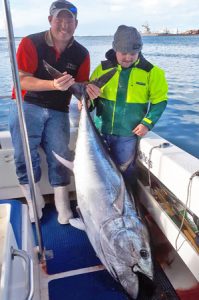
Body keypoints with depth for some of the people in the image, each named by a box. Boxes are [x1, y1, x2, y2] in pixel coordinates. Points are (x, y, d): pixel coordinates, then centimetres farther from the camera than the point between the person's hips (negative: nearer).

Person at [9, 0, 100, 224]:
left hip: (58, 112, 2)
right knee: (25, 157, -4)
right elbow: (23, 80, -15)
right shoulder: (31, 43, -7)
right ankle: (35, 202, 17)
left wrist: (87, 91, -20)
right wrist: (54, 84, -30)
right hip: (27, 106, -2)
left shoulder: (81, 53, 3)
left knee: (60, 157, 0)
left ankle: (63, 207, 12)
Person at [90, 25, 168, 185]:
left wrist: (148, 123, -12)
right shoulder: (103, 68, 1)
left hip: (128, 134, -2)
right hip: (100, 131, 3)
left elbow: (159, 100, -1)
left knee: (125, 172, 9)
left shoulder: (151, 72, -5)